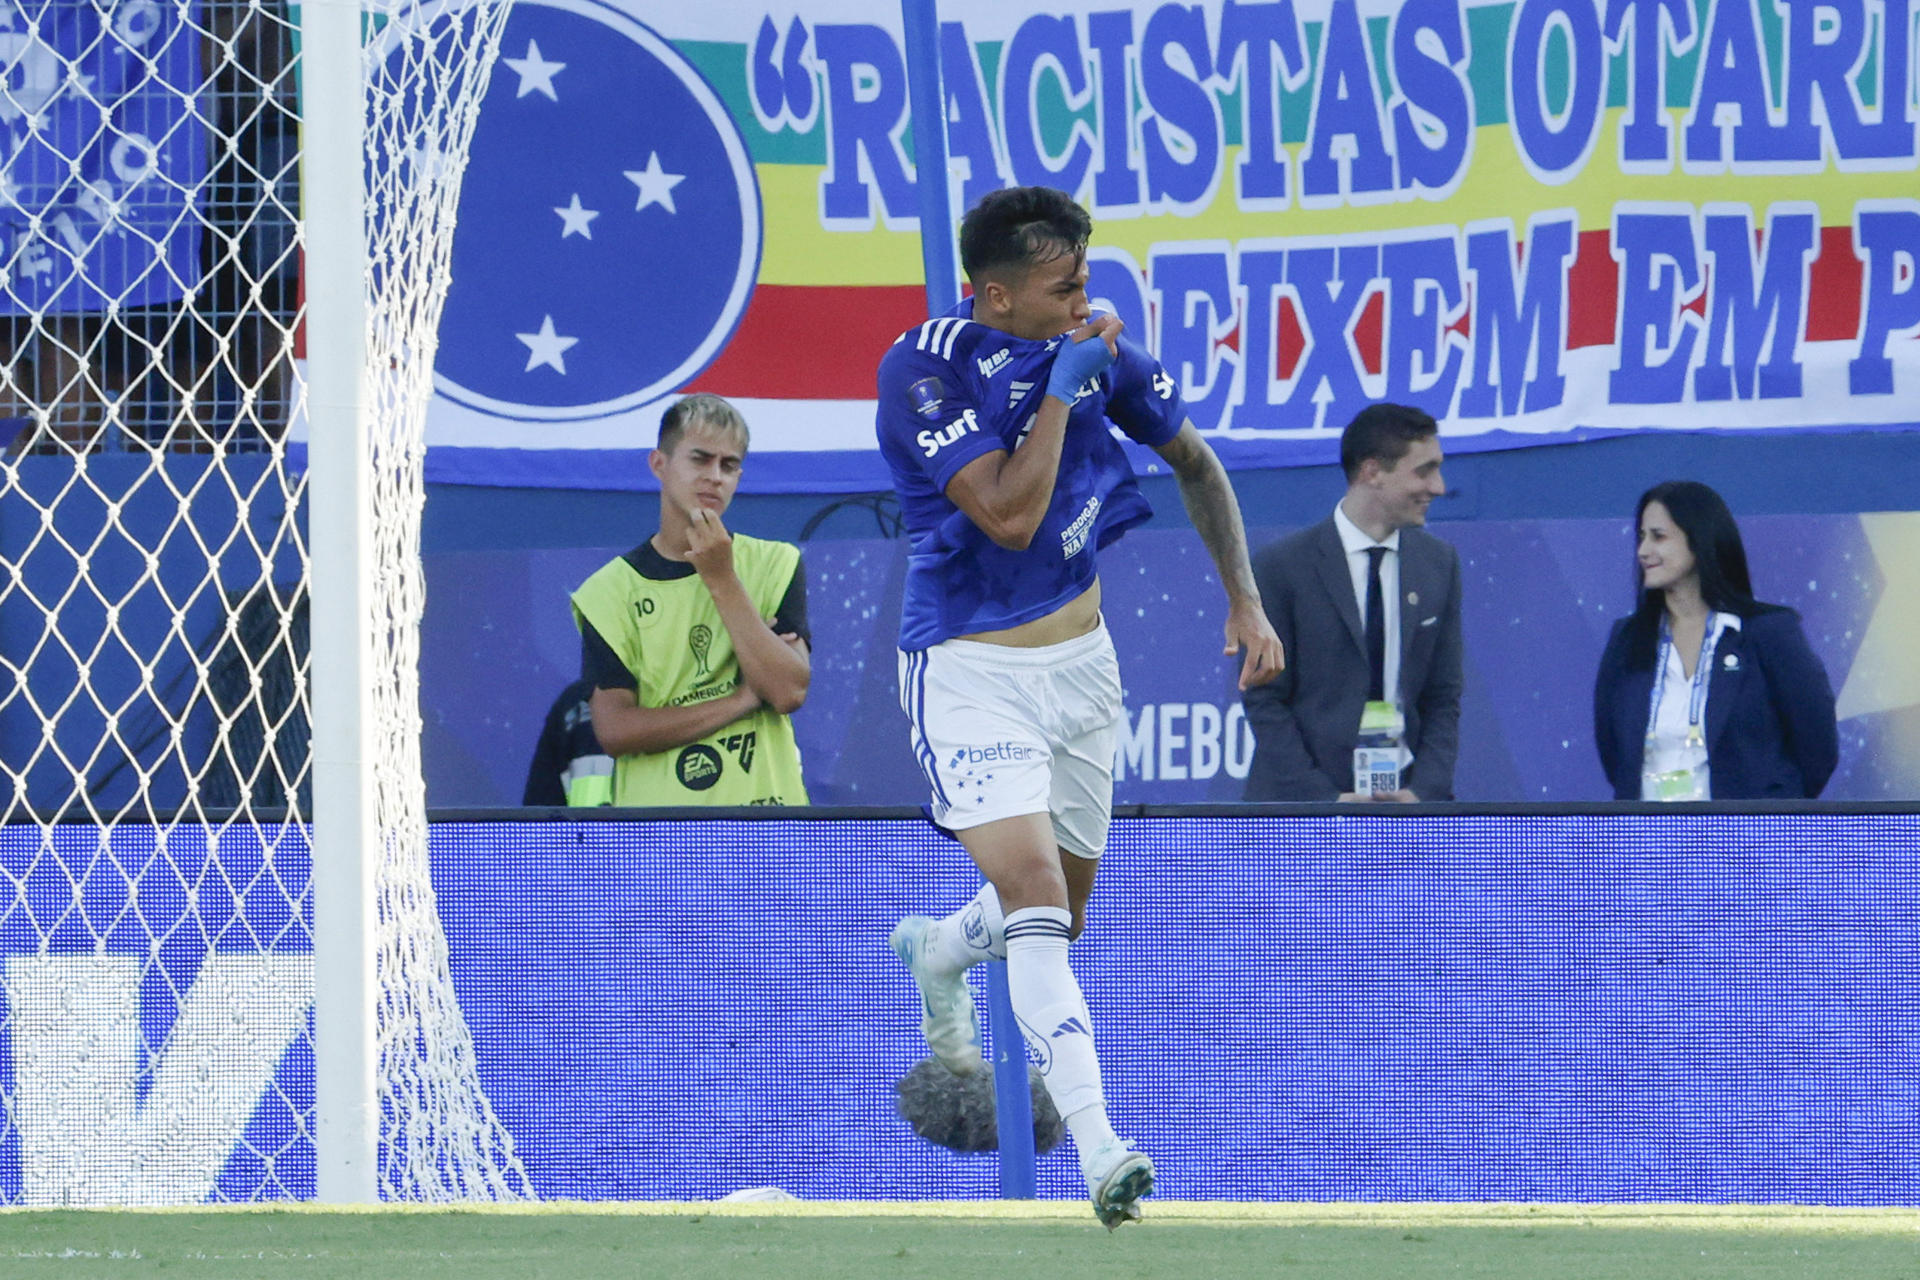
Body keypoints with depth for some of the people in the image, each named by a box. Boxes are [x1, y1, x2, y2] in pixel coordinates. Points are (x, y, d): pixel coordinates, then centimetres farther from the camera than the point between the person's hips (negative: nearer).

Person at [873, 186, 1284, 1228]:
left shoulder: (1097, 351, -4)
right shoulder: (926, 370, -19)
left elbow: (1193, 461, 13)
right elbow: (1009, 516, -27)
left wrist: (1244, 597, 6)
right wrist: (1061, 388, -25)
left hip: (1081, 662, 6)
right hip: (971, 673, -6)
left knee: (1059, 919, 18)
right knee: (1035, 898, -23)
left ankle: (937, 952, 53)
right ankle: (1101, 1152, -30)